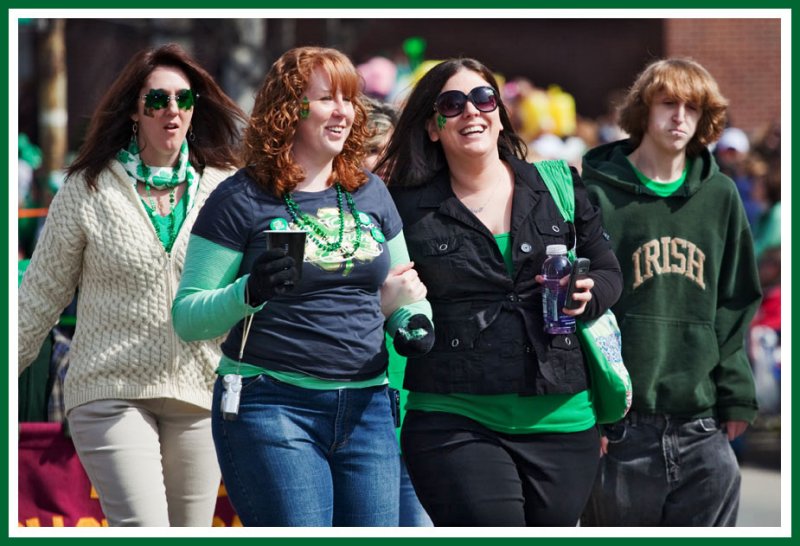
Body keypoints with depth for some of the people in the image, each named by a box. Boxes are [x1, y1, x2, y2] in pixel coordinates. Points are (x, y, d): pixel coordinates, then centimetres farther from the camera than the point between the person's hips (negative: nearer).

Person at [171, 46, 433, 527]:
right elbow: (187, 317, -3)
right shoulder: (242, 199, -3)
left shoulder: (370, 193, 13)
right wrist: (250, 292, -22)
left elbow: (401, 290, 24)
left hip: (367, 408, 5)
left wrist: (413, 320, 1)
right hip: (271, 408, -5)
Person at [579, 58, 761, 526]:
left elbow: (734, 307, 15)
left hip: (702, 428, 3)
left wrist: (736, 395, 7)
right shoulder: (600, 193, 0)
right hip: (621, 427, -3)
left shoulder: (720, 197, 11)